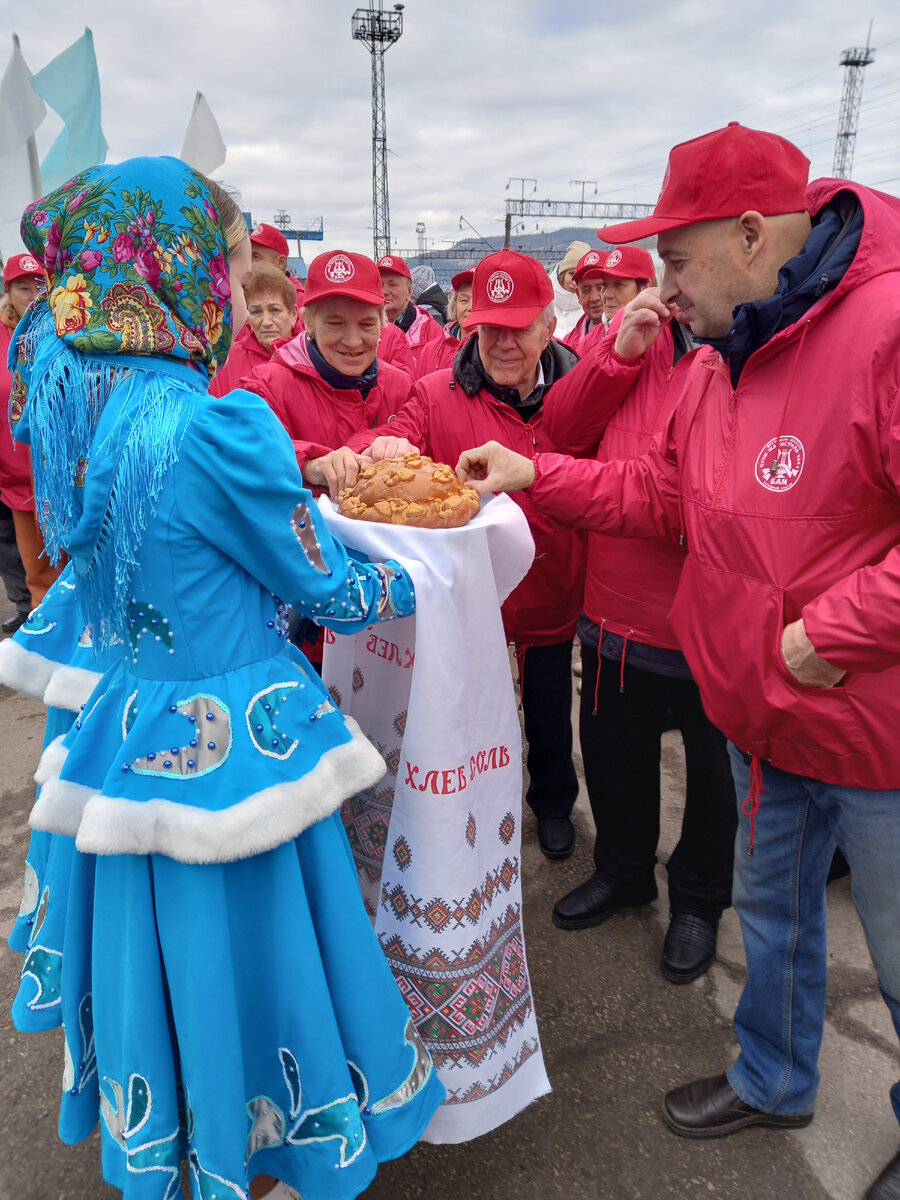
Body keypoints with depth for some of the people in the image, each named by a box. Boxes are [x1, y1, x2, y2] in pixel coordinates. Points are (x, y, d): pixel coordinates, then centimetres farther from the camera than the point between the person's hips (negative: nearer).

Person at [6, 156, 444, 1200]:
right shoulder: (217, 426, -22)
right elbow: (327, 592, -13)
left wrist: (301, 484, 13)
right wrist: (417, 578, 5)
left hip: (124, 735, 7)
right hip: (236, 748, -7)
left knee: (155, 945, 23)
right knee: (251, 951, 13)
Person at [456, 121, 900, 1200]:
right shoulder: (717, 364, 5)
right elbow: (662, 495, 12)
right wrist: (534, 475, 6)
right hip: (760, 713, 8)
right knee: (771, 911, 25)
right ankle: (774, 1081, 51)